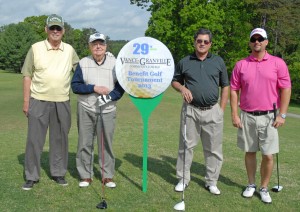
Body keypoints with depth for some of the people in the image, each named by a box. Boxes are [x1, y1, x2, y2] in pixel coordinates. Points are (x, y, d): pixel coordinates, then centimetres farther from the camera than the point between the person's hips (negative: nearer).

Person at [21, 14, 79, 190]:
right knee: (34, 139, 1)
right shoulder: (36, 48, 0)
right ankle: (32, 176, 12)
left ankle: (59, 173, 23)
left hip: (63, 102, 2)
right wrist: (26, 101, -3)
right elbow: (27, 76, 1)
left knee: (60, 139, 10)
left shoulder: (69, 50, 7)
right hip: (39, 101, -2)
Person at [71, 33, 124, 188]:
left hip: (107, 110, 0)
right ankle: (86, 176, 16)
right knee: (85, 143, 4)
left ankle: (108, 176, 15)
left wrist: (110, 96, -14)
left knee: (106, 143, 3)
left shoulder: (114, 63, 3)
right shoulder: (83, 63, 3)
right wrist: (94, 88, -14)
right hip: (86, 110, 0)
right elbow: (75, 85, -2)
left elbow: (121, 86, 3)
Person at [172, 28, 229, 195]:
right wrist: (182, 88, -7)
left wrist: (222, 109, 2)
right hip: (190, 110, 0)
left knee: (214, 149, 6)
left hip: (213, 111, 0)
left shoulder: (218, 61, 6)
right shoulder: (185, 62, 5)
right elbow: (175, 81, 16)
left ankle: (212, 181, 19)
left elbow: (225, 86, 9)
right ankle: (183, 179, 19)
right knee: (186, 146, 5)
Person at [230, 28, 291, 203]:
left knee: (268, 155, 0)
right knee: (250, 152, 11)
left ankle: (264, 188, 17)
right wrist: (234, 114, -2)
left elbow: (286, 89, -2)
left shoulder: (278, 63, -1)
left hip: (268, 117, -1)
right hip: (247, 116, 2)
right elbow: (234, 90, 5)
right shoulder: (241, 65, 4)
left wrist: (282, 115, -8)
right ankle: (251, 184, 27)